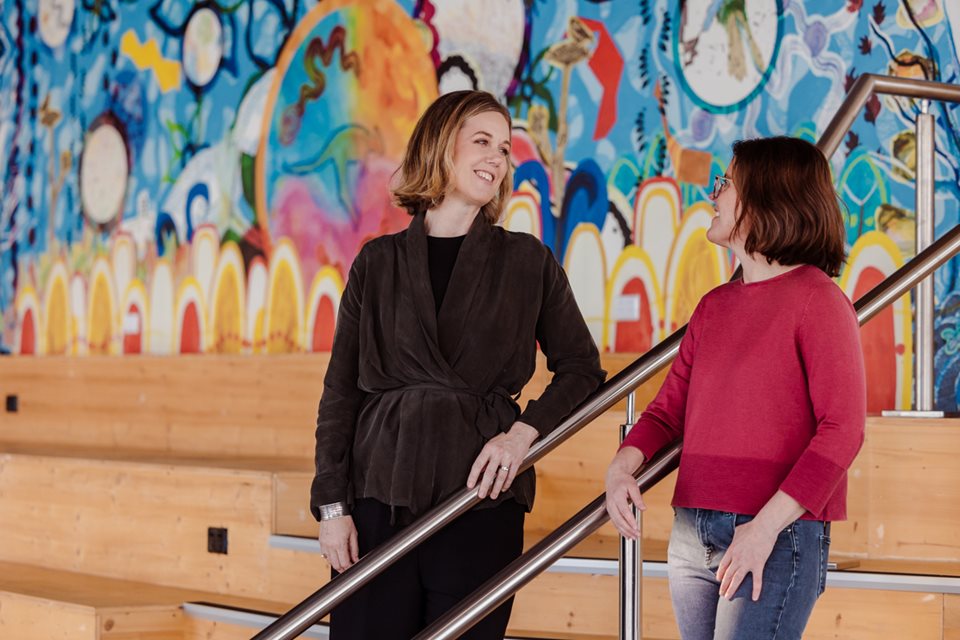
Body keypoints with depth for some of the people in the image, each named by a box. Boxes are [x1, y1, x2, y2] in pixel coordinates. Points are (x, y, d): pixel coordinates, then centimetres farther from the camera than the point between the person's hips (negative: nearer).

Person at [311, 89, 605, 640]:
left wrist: (524, 433, -7)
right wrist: (332, 504, 0)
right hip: (379, 495, 1)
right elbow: (341, 391, 8)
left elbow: (582, 368, 11)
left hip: (480, 496, 0)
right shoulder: (379, 262, 9)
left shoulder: (528, 261, 8)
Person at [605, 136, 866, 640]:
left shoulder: (817, 299, -7)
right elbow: (668, 408, 14)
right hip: (691, 536, 7)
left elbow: (842, 429, -13)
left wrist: (766, 526, -19)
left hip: (778, 534, -7)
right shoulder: (714, 306, 15)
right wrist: (621, 467, -6)